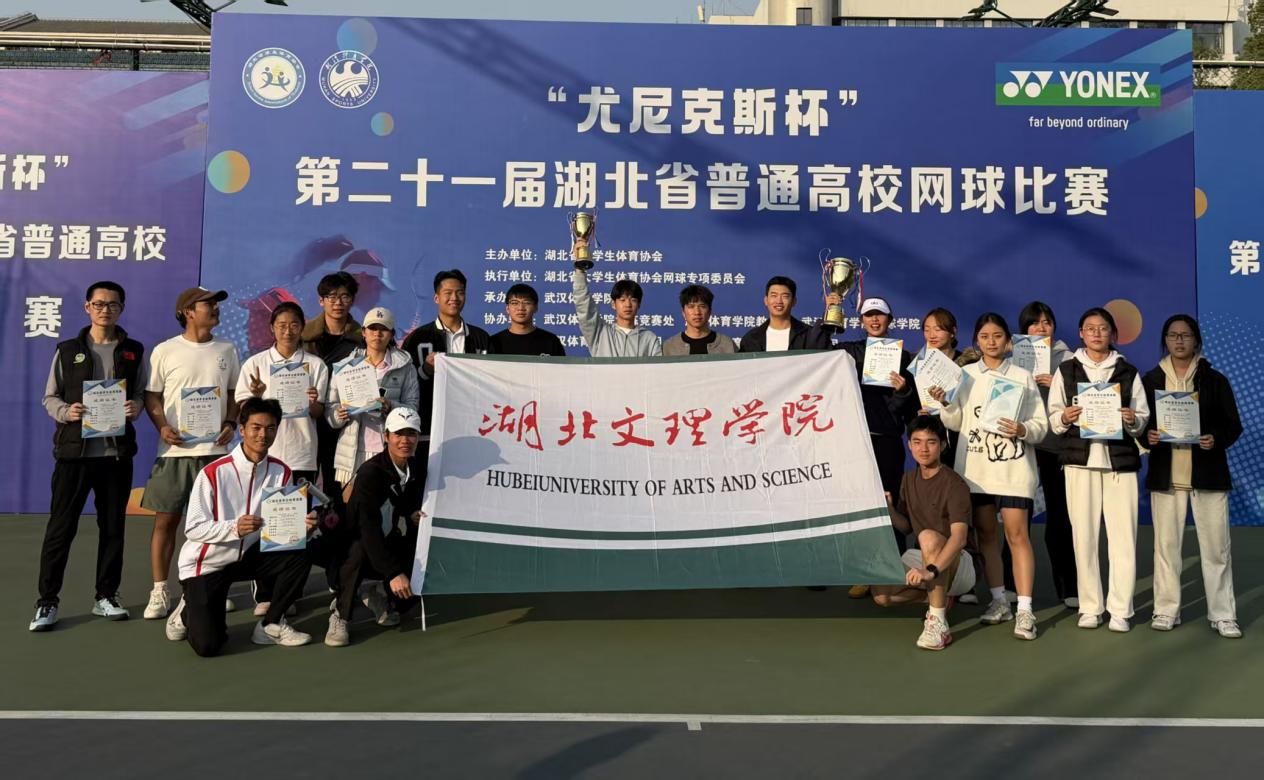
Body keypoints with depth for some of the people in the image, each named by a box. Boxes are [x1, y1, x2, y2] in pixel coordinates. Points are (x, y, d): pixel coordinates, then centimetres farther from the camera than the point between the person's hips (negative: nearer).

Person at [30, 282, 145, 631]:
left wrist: (135, 407, -13)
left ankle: (106, 595, 20)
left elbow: (141, 394, 9)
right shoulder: (67, 350, 5)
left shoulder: (133, 351, 8)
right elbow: (50, 397, 7)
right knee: (61, 526, 0)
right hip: (75, 449, -1)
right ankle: (47, 600, 9)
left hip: (117, 451, 1)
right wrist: (65, 412, -15)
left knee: (113, 525, 8)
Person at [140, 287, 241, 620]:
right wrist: (162, 427, -13)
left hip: (215, 449, 2)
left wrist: (231, 423, -2)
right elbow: (151, 395, 3)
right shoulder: (165, 351, -1)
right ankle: (159, 592, 12)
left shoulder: (227, 349, 8)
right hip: (175, 449, -2)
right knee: (166, 519, 2)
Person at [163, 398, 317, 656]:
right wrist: (234, 528, -35)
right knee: (207, 644, -17)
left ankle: (271, 625, -3)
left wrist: (302, 526, -30)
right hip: (208, 563, -4)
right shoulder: (214, 473, -19)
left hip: (249, 556, 4)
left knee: (300, 555, -24)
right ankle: (188, 612, 21)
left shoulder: (282, 473, -6)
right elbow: (193, 528, -19)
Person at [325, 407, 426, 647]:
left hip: (391, 544, 6)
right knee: (358, 549, -38)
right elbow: (369, 528, -35)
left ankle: (383, 599, 14)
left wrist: (415, 516, -11)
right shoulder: (371, 472, -24)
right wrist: (393, 573, -43)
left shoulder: (418, 468, -4)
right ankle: (340, 617, -17)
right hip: (360, 547, -6)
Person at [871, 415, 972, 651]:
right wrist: (889, 509, -13)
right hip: (924, 560, 7)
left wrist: (931, 570, -47)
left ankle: (938, 623, -30)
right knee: (881, 594, -15)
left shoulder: (953, 483, -21)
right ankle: (939, 597, 12)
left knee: (928, 536, -37)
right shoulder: (908, 480, 3)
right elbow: (906, 526, 8)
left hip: (956, 565, -7)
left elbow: (958, 537, -33)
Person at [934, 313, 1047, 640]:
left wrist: (1023, 430, -19)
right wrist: (944, 403, -13)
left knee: (1017, 534, -9)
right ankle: (999, 600, 21)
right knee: (985, 533, 9)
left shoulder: (1023, 376, 4)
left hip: (1013, 466, -3)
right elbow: (956, 423, 5)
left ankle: (1025, 609, -8)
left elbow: (1041, 425, 1)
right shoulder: (965, 375, 9)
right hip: (975, 465, 3)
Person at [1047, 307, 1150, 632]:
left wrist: (1132, 420, -12)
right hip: (1080, 459, 0)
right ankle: (1090, 607, 9)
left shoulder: (1128, 372, 10)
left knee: (1123, 535, -3)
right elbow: (1052, 419, 8)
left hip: (1120, 460, 0)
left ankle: (1120, 610, 4)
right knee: (1083, 533, 1)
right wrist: (1065, 417, -13)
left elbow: (1144, 420, 9)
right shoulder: (1066, 370, 9)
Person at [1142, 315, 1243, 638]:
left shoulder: (1214, 379, 5)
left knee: (1216, 547, 1)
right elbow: (1140, 422, 8)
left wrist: (1217, 439, -16)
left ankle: (1223, 615, 10)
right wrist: (1147, 435, -13)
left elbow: (1233, 424, 3)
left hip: (1207, 473, -1)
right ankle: (1166, 610, 12)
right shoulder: (1150, 380, 7)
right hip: (1165, 474, 1)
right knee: (1166, 544, 4)